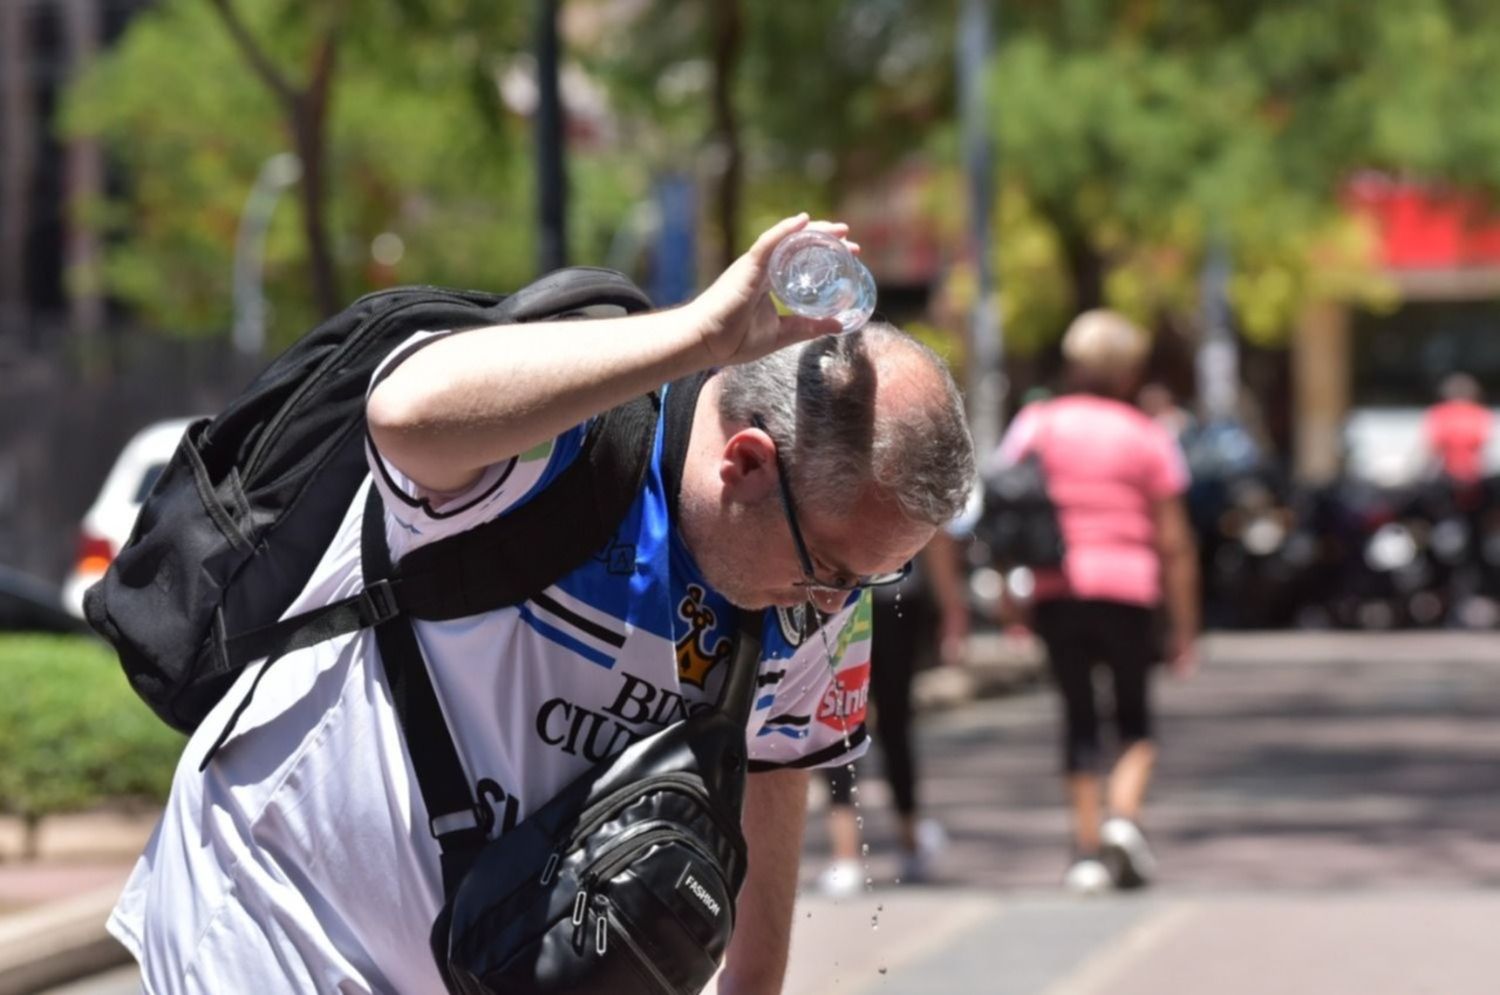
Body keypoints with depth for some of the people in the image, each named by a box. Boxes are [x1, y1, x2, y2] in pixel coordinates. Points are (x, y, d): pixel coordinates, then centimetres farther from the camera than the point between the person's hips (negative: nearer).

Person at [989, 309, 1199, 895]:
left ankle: (1088, 846, 5)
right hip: (1127, 589, -1)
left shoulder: (1035, 427, 6)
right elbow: (1173, 544, 0)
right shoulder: (1147, 440, 2)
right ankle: (1124, 817, -13)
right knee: (1135, 719, 11)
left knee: (1078, 716, 10)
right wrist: (1184, 629, 4)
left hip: (1056, 590, 2)